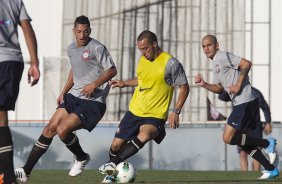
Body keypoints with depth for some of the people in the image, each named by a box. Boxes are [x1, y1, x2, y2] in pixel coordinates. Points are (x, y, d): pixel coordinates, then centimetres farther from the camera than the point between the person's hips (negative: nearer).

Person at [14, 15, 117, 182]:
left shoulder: (97, 48, -12)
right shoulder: (71, 49, 11)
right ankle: (26, 171, 1)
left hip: (93, 102, -7)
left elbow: (112, 70, -11)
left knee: (62, 130, -20)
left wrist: (94, 84, -23)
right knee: (50, 128, -2)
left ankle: (82, 158, 10)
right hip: (73, 96, 7)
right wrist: (64, 92, 18)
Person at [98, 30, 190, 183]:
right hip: (135, 111, 6)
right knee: (116, 145, 4)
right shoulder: (143, 59, 7)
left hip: (155, 116, -6)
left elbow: (184, 87, -8)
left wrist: (176, 112, -16)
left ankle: (112, 164, -33)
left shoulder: (171, 64, -13)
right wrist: (125, 83, 15)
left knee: (144, 136, -36)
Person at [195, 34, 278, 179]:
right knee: (240, 140, 13)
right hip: (240, 103, 10)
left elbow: (246, 64, -20)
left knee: (228, 138, -10)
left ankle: (267, 143, -4)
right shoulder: (216, 63, 21)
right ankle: (271, 169, 15)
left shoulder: (222, 56, -9)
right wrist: (204, 84, 12)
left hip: (245, 102, -10)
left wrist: (238, 85, -19)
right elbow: (219, 88, 27)